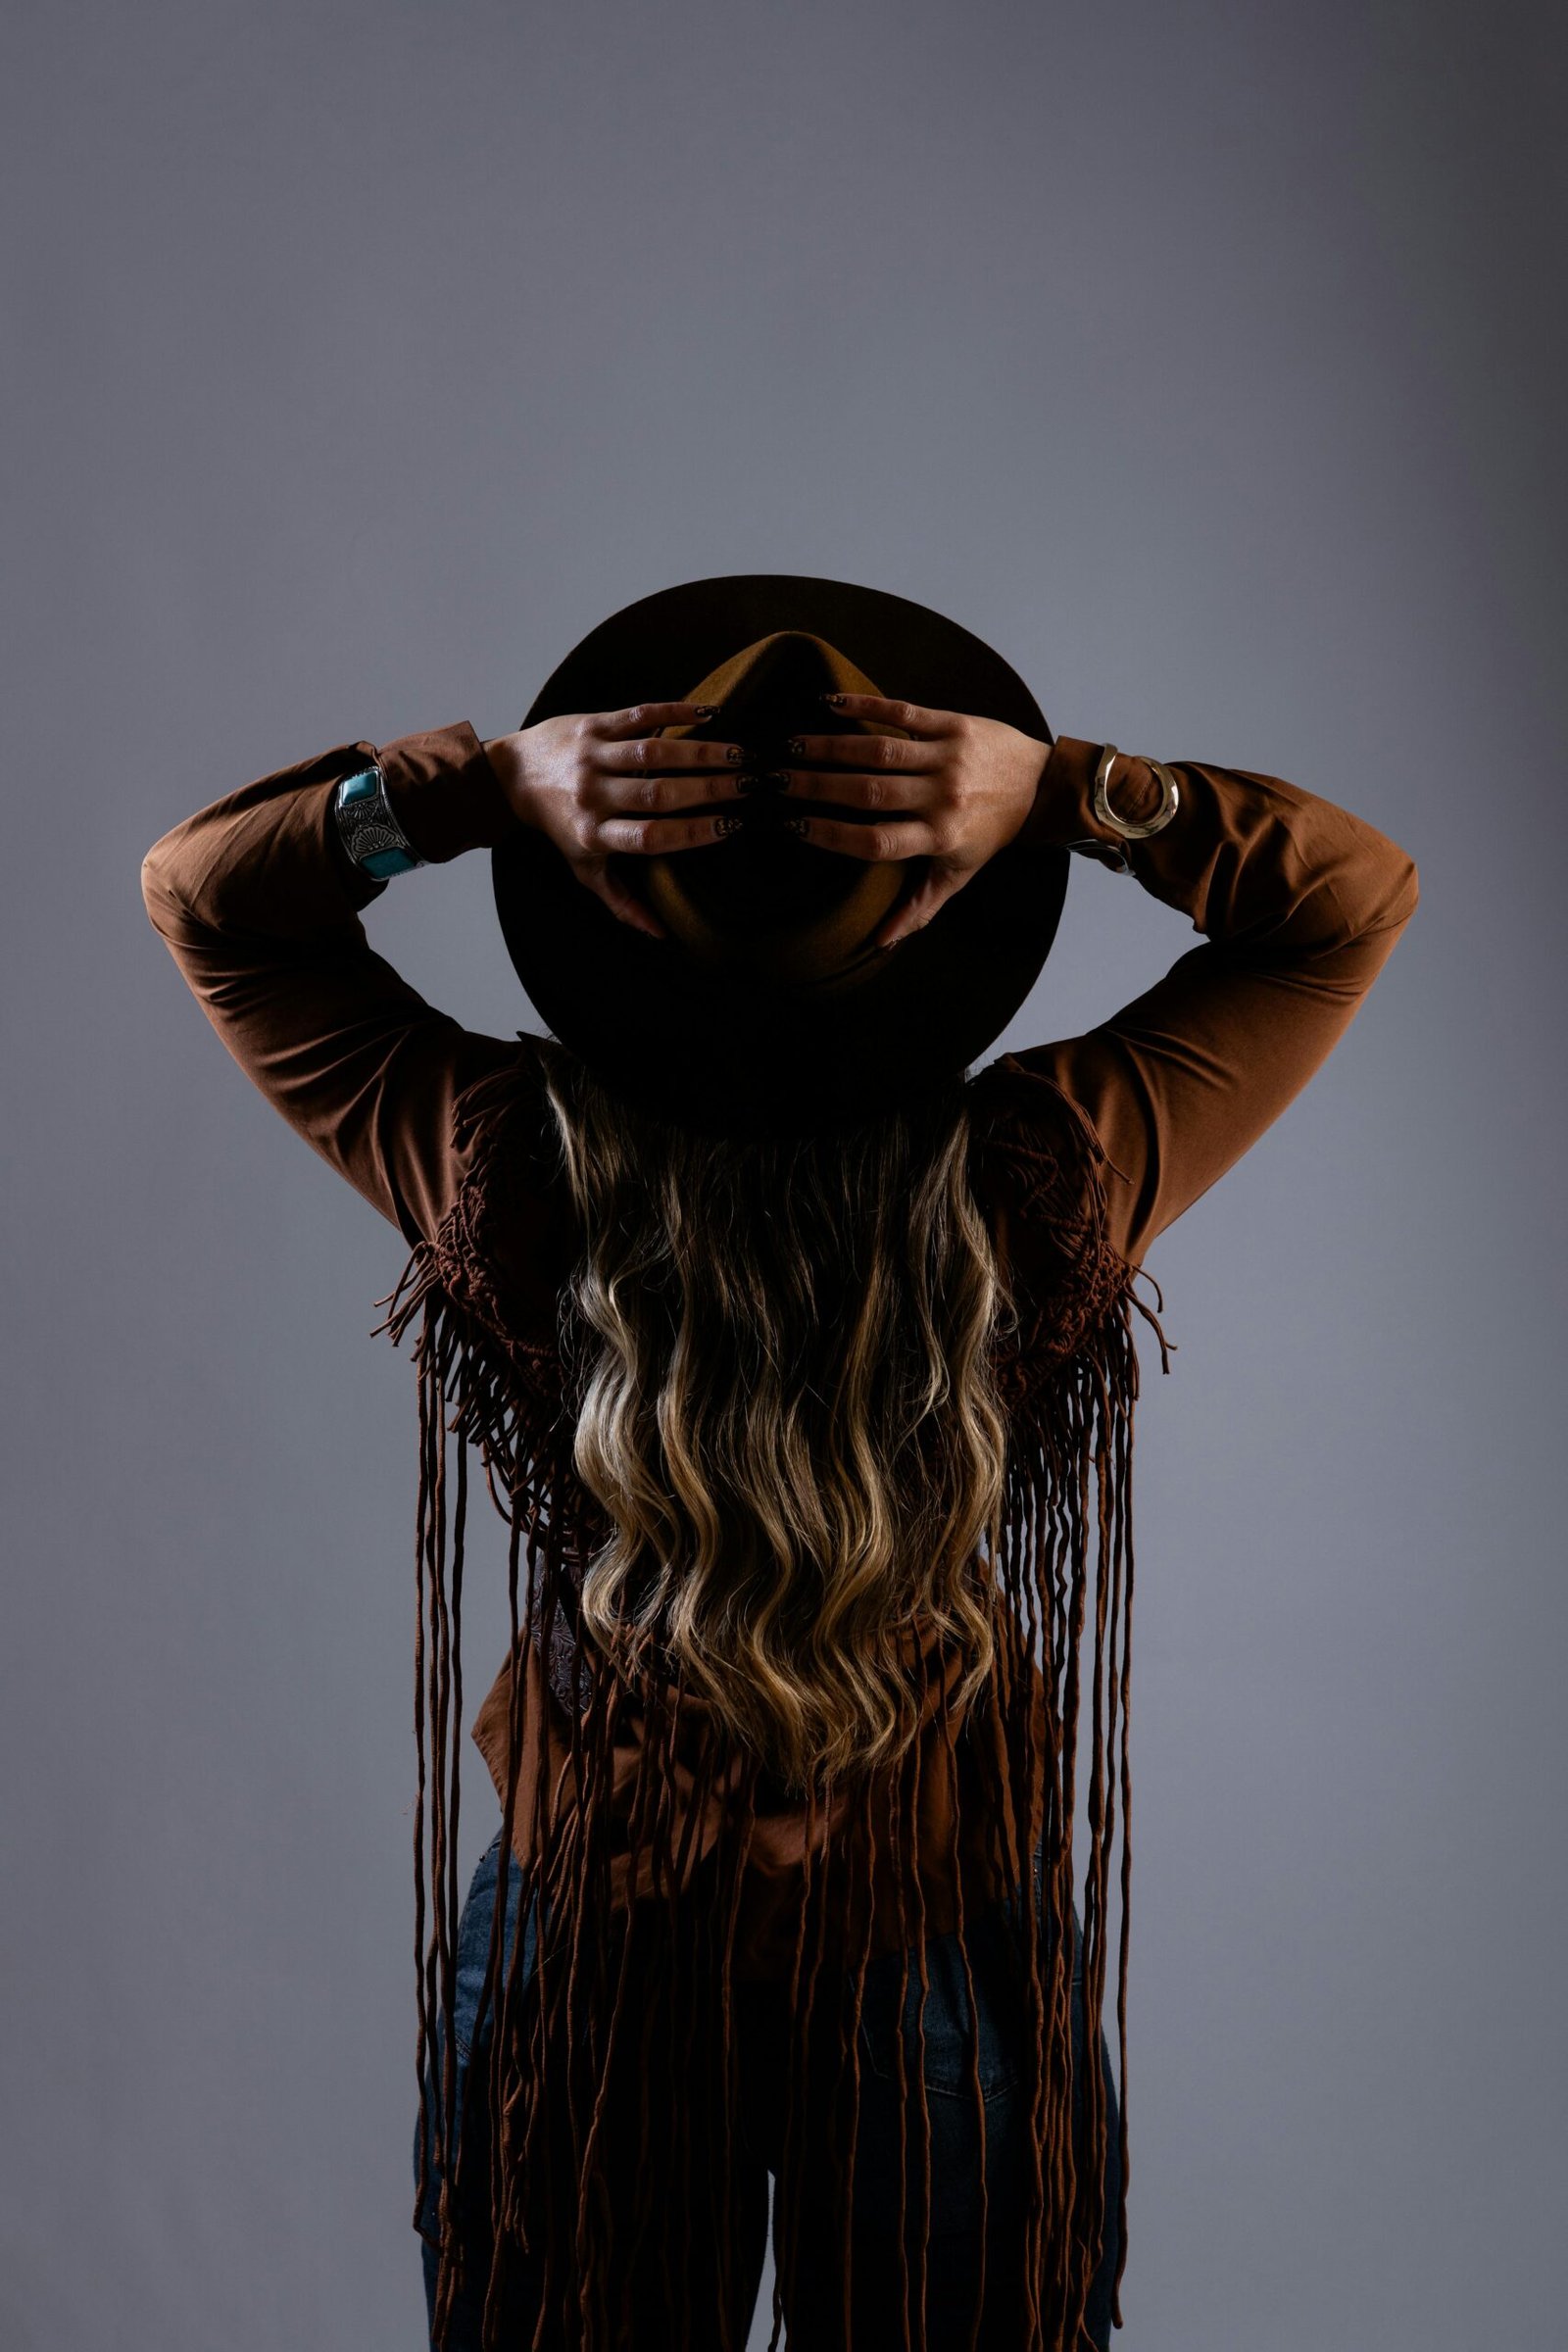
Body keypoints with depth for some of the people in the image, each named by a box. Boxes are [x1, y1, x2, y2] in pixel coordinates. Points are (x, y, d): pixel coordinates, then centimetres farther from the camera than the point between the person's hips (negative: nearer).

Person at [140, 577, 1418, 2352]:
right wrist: (1069, 789, -24)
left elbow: (196, 886, -7)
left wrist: (481, 783, -24)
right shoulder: (1047, 1185, -24)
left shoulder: (510, 1177, -23)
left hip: (579, 1958, 1)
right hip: (962, 1960, 0)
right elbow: (1357, 897, -8)